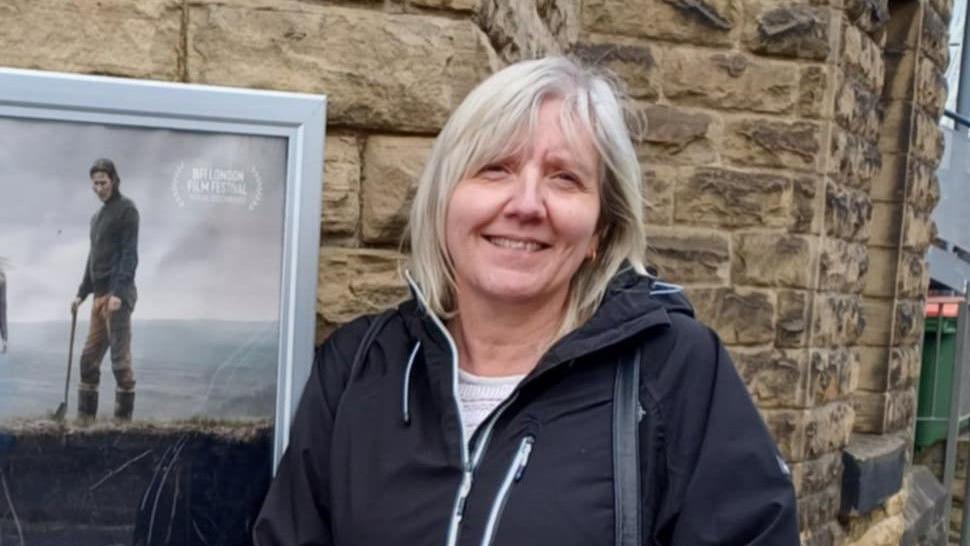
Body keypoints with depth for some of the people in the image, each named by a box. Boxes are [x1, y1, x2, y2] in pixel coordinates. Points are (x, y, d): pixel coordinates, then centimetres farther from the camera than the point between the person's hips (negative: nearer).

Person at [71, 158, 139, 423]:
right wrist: (82, 292, 18)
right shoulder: (97, 216, 21)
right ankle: (85, 415, 15)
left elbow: (129, 254, -13)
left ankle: (123, 417, 0)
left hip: (118, 294, -8)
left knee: (120, 356, -6)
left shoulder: (126, 209, -5)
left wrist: (119, 292, -21)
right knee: (89, 357, 8)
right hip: (100, 294, 8)